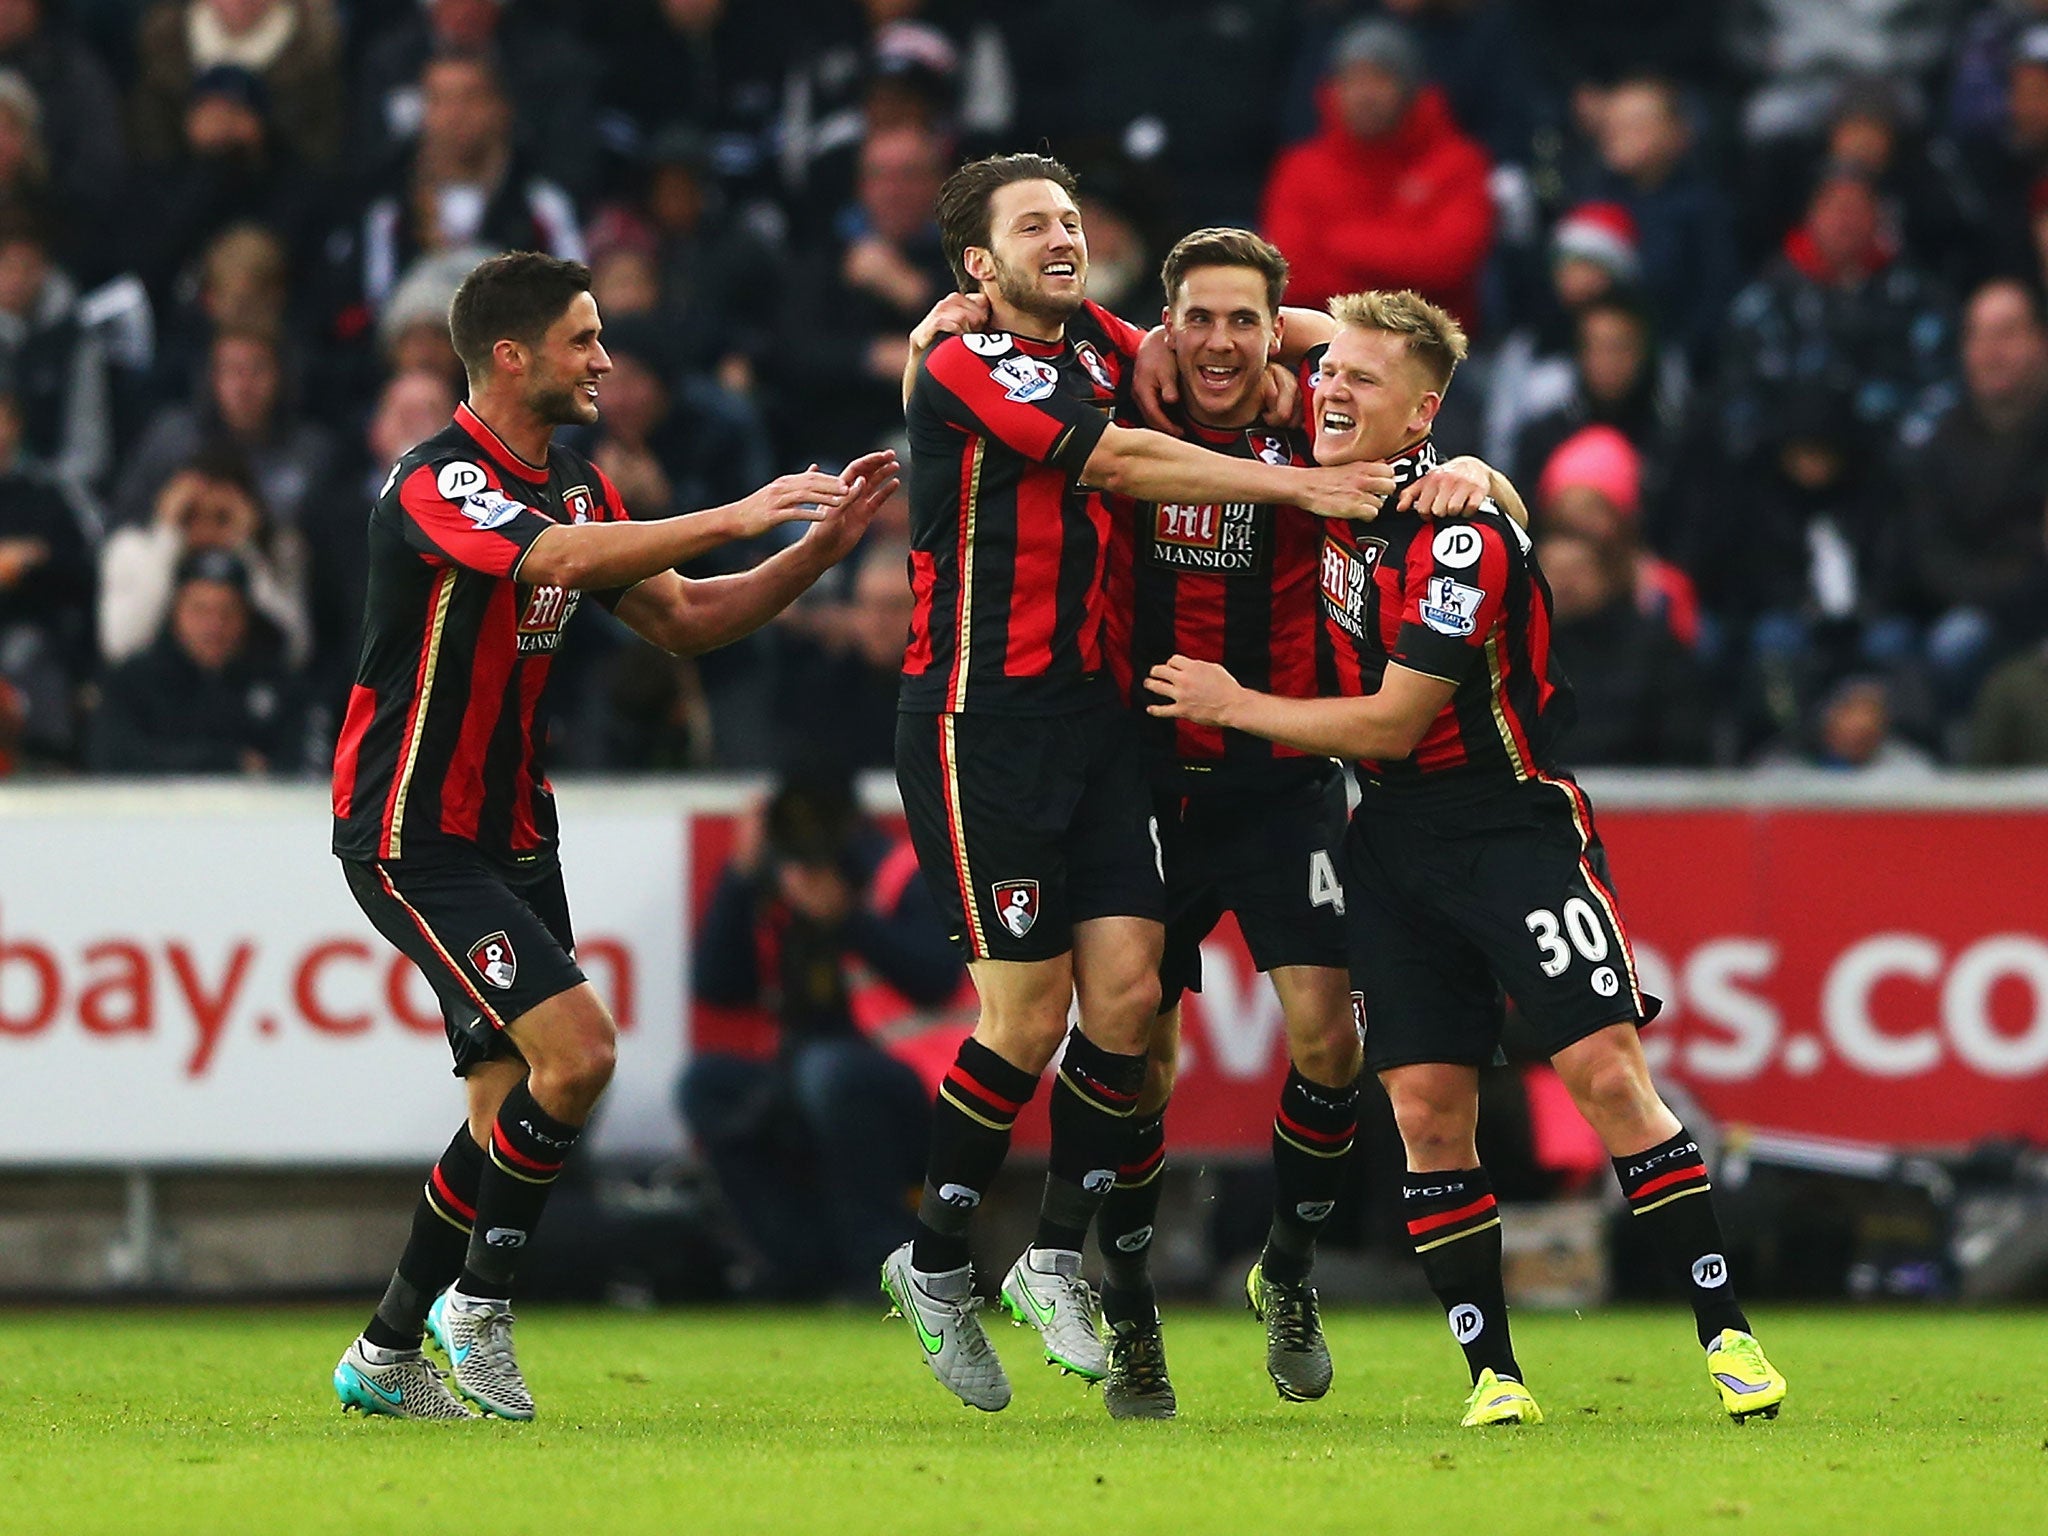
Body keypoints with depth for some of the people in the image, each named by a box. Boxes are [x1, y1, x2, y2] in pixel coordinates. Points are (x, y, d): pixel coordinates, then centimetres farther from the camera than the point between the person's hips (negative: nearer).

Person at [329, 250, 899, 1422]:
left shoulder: (576, 485, 10)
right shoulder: (437, 483, -18)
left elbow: (684, 620, 13)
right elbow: (561, 559, -36)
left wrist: (821, 545, 0)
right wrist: (732, 517, -41)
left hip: (514, 833, 9)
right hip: (415, 837, -9)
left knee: (516, 1106, 7)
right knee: (577, 1049, -20)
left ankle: (389, 1357, 17)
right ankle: (481, 1296, -2)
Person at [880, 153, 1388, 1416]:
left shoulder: (1100, 343, 11)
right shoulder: (964, 370, -10)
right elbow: (1117, 460, -18)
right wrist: (1299, 484, -18)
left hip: (1092, 713, 6)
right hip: (981, 718, -6)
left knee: (1127, 990, -4)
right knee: (1030, 1012, -7)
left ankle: (1057, 1256, 10)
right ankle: (937, 1265, 11)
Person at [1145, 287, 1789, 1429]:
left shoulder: (1462, 536, -19)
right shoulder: (1326, 488, 3)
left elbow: (1393, 724, -16)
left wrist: (1237, 707, -8)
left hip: (1510, 815, -6)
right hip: (1393, 838, 6)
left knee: (1608, 1073, -14)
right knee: (1428, 1107, -3)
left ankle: (1728, 1333, -8)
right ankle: (1492, 1370, 2)